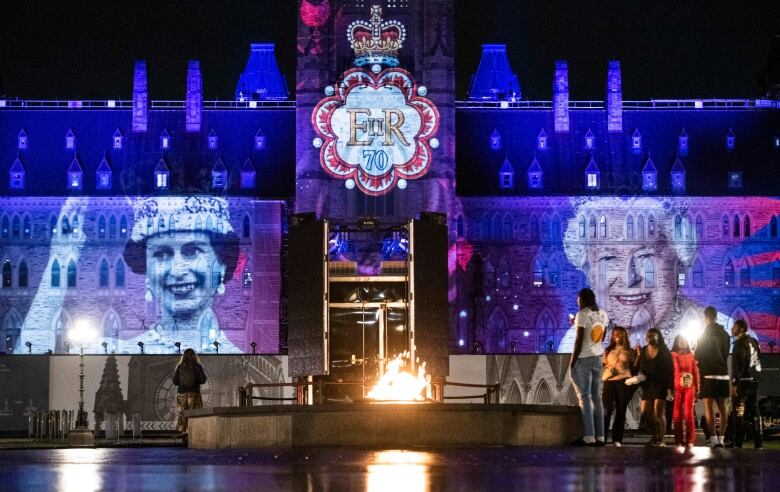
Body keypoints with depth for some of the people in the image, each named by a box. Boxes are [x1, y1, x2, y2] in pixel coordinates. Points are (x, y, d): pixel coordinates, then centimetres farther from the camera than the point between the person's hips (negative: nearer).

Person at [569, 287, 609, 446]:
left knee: (584, 397, -5)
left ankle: (589, 437, -9)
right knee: (596, 397, 8)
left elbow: (579, 340, -16)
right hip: (598, 358, 7)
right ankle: (600, 436, 6)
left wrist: (572, 363, -11)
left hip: (583, 360, -7)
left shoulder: (582, 315, -13)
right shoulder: (603, 314, 9)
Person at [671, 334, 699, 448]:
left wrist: (697, 388, 4)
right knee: (677, 414, 0)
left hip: (689, 388, 1)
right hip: (676, 388, -1)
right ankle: (679, 441, 3)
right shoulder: (673, 355, 6)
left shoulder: (691, 355, 11)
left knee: (689, 414, -5)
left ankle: (690, 441, -6)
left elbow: (696, 372, 10)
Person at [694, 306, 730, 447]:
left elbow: (698, 355, -5)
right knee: (722, 408, 10)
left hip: (709, 375, -6)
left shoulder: (705, 333, -8)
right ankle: (721, 439, 9)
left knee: (708, 408, -6)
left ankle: (713, 440, -13)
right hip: (723, 374, 6)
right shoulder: (724, 334, 9)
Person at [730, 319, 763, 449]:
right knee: (754, 411, 10)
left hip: (743, 381, -8)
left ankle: (737, 443, -10)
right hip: (755, 380, 8)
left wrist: (734, 383, -19)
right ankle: (759, 443, 9)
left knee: (739, 413, -7)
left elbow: (738, 364, -18)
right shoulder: (753, 341, 15)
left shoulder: (740, 343, -10)